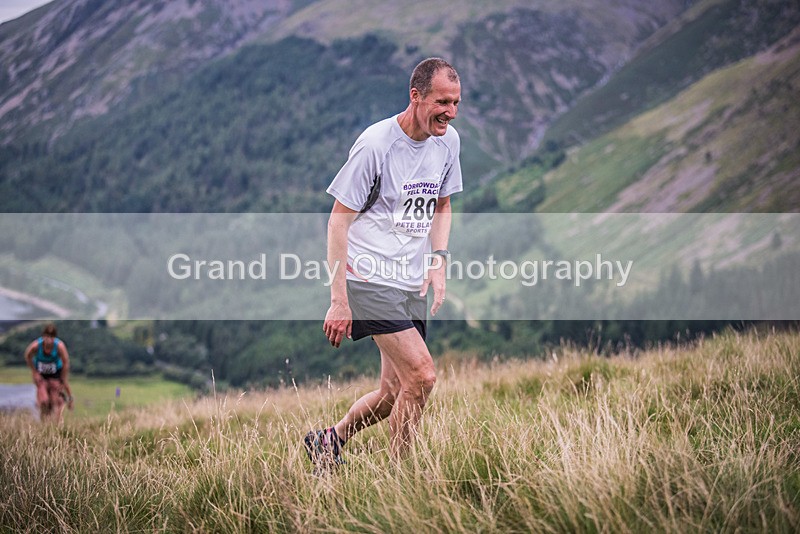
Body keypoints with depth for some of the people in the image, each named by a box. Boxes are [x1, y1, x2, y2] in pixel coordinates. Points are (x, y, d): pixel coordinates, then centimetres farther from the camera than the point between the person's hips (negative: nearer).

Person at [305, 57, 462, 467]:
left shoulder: (448, 140, 5)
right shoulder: (375, 144, -15)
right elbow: (338, 220, -11)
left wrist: (438, 259, 3)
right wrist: (339, 299, -14)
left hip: (414, 284, 7)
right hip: (370, 279, -7)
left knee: (395, 394, 8)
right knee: (421, 376, -18)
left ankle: (328, 441, 33)